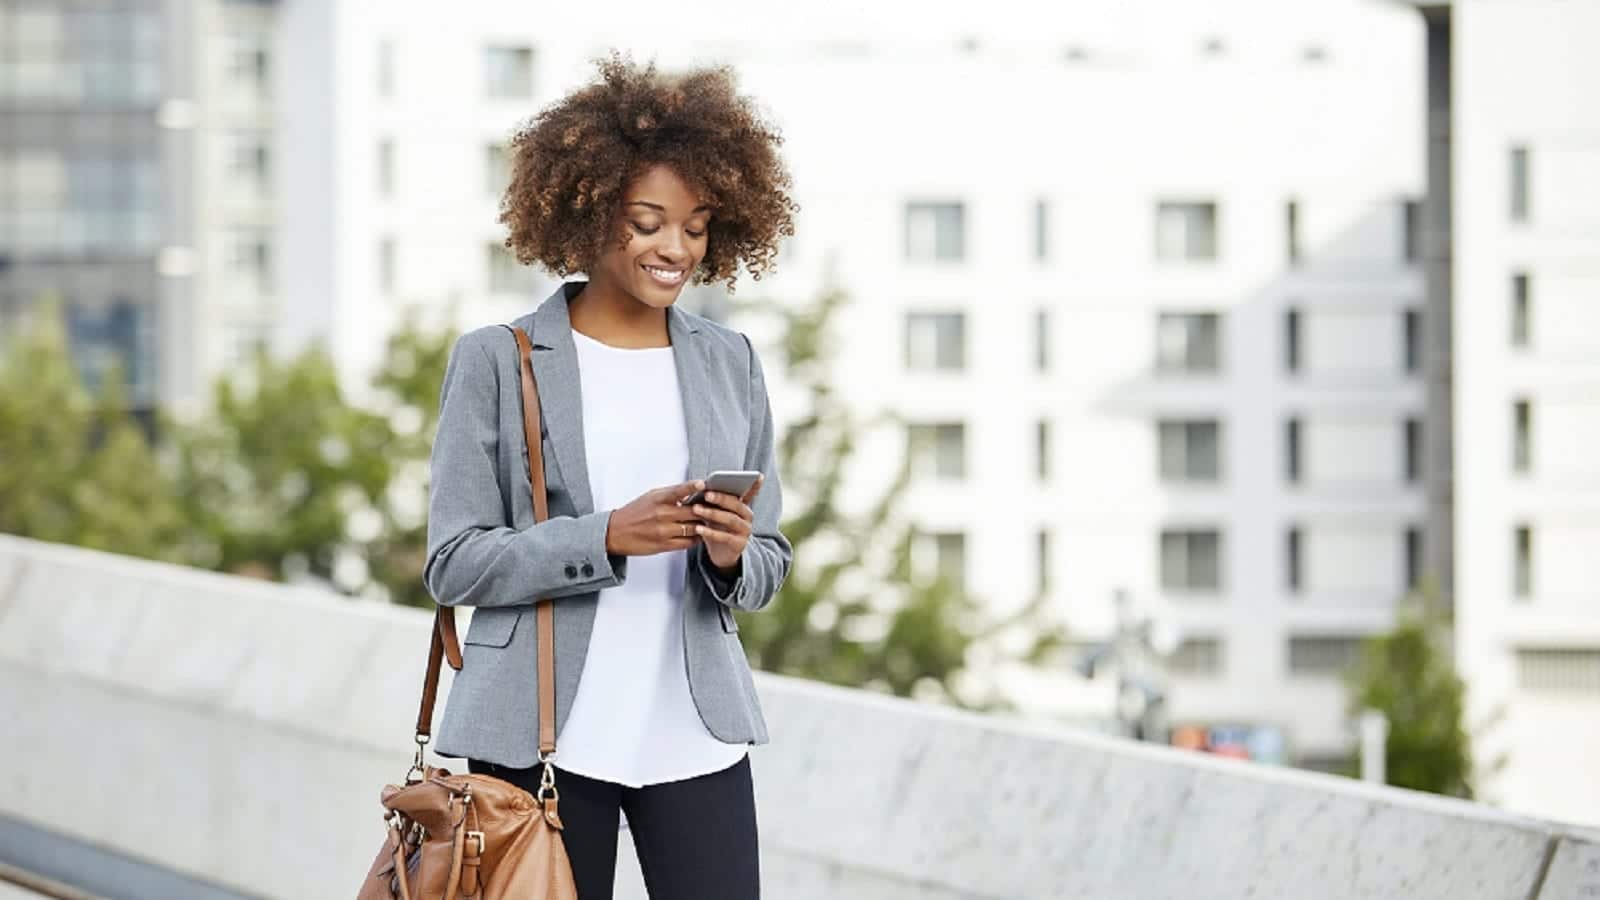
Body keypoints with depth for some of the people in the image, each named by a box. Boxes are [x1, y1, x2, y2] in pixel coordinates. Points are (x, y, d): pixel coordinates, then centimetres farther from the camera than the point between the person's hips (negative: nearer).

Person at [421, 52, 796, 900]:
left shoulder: (730, 363, 10)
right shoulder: (496, 361, -1)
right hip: (541, 736, -2)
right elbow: (454, 564, -5)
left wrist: (730, 555, -10)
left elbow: (769, 566, 14)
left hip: (697, 733, 3)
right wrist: (608, 537, -17)